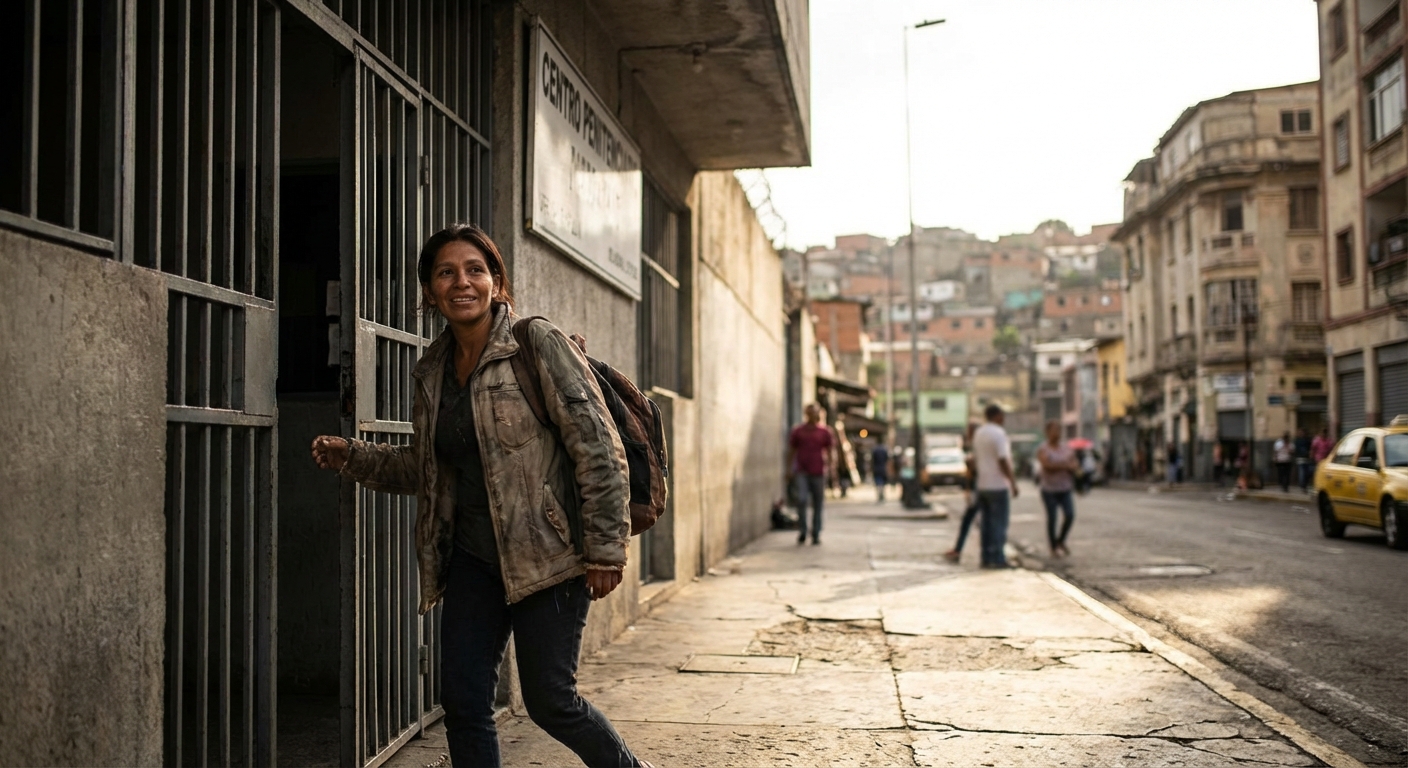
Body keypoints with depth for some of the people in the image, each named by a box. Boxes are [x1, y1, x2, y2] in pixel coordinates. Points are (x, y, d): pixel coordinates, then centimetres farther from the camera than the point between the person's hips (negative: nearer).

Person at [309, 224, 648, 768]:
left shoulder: (540, 346, -9)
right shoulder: (434, 370, 9)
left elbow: (599, 449, -11)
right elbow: (424, 468, 22)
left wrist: (605, 550, -14)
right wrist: (351, 457, 9)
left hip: (547, 554, -6)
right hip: (472, 558, 6)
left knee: (549, 701, 0)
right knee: (463, 703, 5)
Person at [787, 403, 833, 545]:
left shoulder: (824, 432, 5)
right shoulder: (797, 431, 6)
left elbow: (829, 452, 10)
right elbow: (791, 451, 11)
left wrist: (829, 469, 1)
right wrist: (789, 470, 7)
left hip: (818, 473, 1)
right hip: (801, 472, 0)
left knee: (817, 504, 4)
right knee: (802, 499, -14)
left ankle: (816, 535, 12)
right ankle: (802, 531, -2)